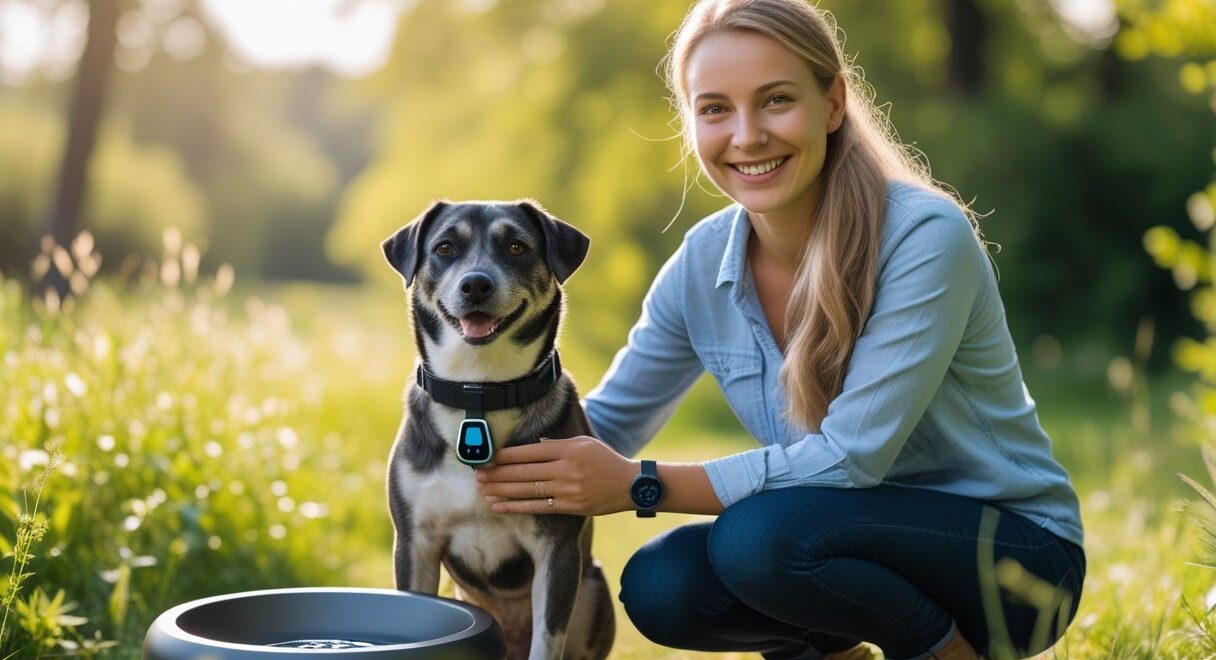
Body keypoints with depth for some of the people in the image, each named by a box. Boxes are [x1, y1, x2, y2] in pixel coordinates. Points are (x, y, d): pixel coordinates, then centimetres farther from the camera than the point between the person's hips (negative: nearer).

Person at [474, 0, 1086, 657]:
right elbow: (606, 420, 6)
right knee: (659, 586, -19)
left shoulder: (924, 236, -23)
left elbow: (852, 455, -26)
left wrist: (639, 485, -24)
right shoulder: (703, 261, -4)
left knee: (757, 538, -30)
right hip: (869, 537, 6)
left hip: (1015, 552, -5)